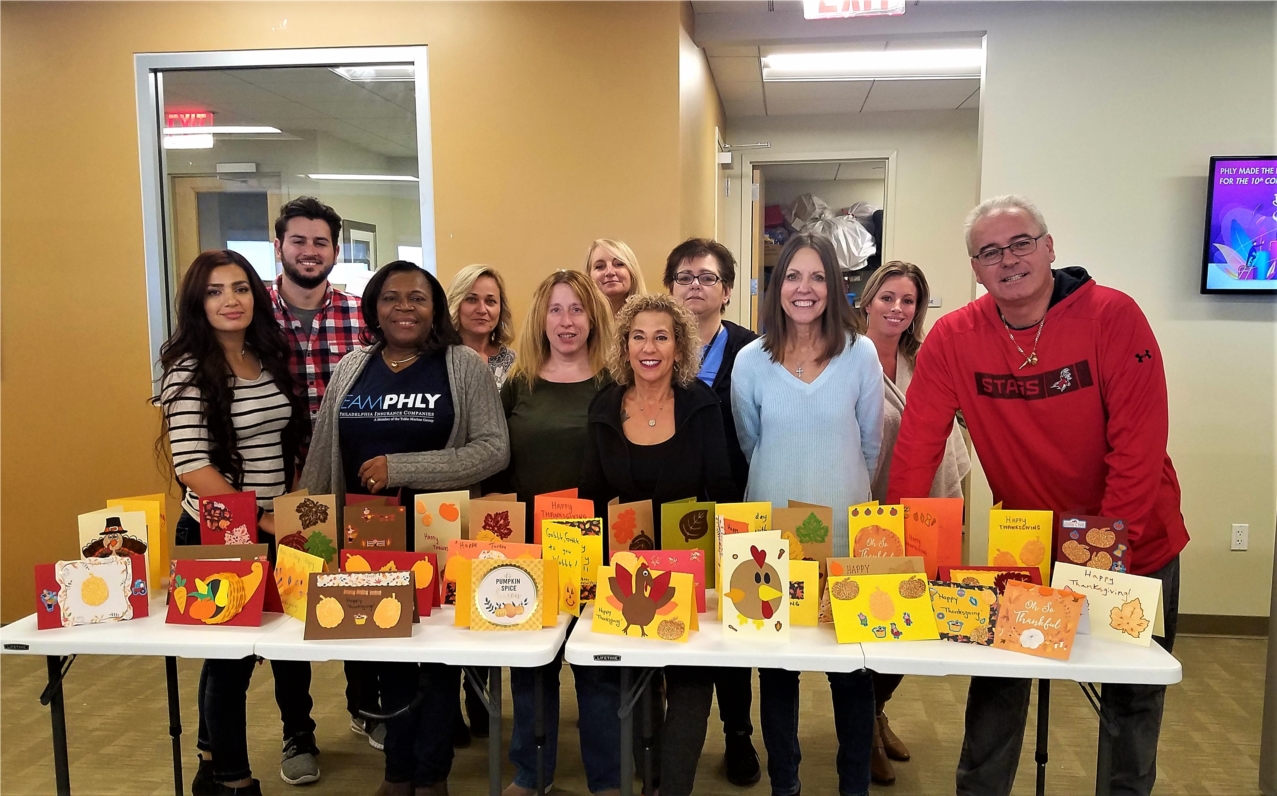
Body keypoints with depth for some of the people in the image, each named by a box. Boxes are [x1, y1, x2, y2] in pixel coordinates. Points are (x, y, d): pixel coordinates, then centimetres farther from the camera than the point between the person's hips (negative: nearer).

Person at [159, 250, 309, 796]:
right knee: (231, 651, 6)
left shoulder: (272, 360, 5)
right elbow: (192, 466, -20)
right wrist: (257, 519, -22)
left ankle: (298, 735, 42)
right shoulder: (189, 370, -13)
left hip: (278, 528, 6)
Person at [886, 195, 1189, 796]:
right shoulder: (954, 337, -12)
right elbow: (918, 444, -13)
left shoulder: (1112, 316, -18)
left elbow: (1138, 442, -20)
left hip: (1136, 548, -1)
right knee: (998, 683, 10)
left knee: (1135, 697, 16)